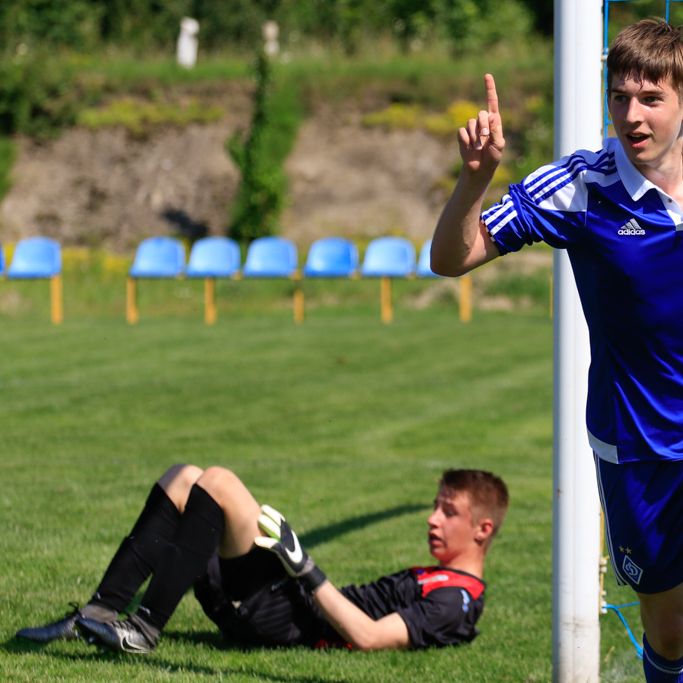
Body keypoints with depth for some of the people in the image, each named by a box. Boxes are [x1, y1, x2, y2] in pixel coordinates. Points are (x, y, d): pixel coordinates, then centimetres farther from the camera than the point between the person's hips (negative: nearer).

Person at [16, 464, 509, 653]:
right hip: (290, 601, 10)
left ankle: (145, 629, -20)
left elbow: (368, 636, -22)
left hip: (279, 618, -10)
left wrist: (306, 568, -17)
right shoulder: (436, 583, 23)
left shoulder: (457, 601, -9)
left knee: (217, 483, -22)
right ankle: (97, 616, -3)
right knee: (182, 480, 7)